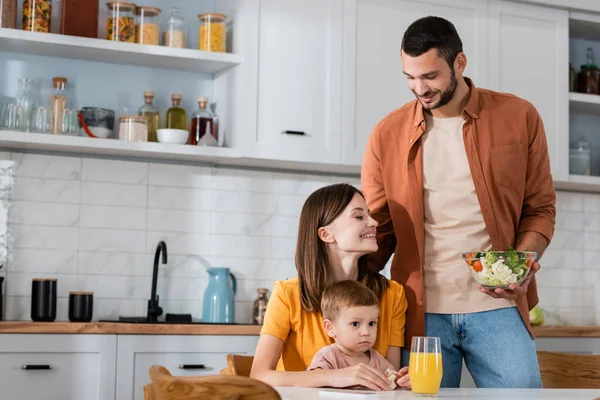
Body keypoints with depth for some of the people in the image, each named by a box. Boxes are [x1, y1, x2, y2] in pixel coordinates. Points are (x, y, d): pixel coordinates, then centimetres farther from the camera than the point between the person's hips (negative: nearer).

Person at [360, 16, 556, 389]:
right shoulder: (387, 134, 5)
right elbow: (378, 228, 9)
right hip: (421, 311, 1)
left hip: (496, 305, -1)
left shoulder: (519, 118, 3)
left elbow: (540, 208, 7)